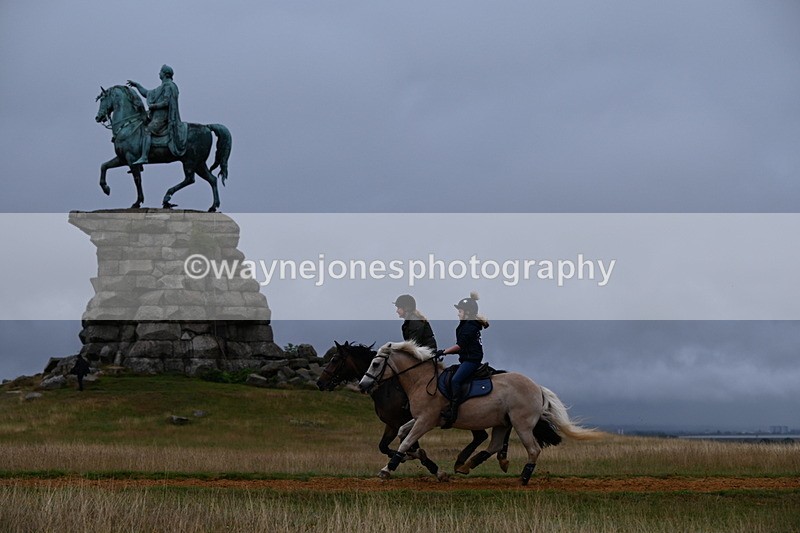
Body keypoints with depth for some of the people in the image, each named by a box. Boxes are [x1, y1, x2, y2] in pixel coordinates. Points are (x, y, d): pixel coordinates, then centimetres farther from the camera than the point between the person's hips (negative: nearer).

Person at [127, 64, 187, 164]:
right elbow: (147, 93, 31)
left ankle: (144, 157, -35)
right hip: (157, 116, 11)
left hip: (162, 117, -11)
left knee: (146, 130, -24)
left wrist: (153, 106, -12)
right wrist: (137, 85, 28)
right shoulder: (163, 87, 23)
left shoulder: (168, 86, -8)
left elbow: (166, 102, -19)